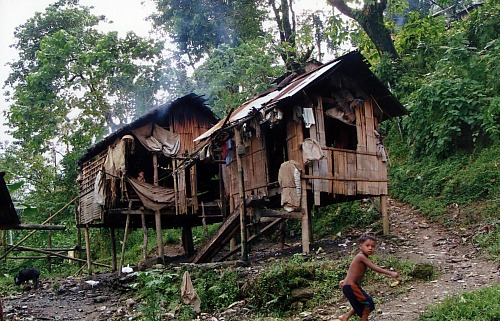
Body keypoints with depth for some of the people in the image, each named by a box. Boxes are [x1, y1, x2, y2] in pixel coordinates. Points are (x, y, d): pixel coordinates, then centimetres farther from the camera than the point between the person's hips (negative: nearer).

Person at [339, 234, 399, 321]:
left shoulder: (362, 257, 10)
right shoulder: (361, 256, -19)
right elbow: (375, 268, -25)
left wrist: (345, 280, 33)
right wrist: (390, 273, -24)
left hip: (350, 286, 10)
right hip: (350, 287, -10)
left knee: (361, 304, 22)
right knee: (368, 302, -5)